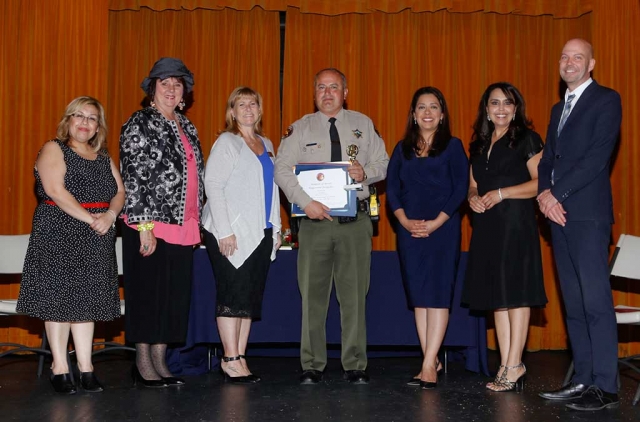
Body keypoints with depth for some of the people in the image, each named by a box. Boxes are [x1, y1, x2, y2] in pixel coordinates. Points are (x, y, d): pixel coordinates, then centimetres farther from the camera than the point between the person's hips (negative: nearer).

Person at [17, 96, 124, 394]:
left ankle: (85, 367, 10)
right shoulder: (54, 149, -1)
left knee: (87, 299, 6)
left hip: (96, 238, 5)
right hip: (59, 235, -5)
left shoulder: (103, 157, 17)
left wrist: (109, 215, -11)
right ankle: (59, 367, 6)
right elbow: (55, 191, -14)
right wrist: (90, 218, -18)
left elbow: (119, 191, 10)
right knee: (59, 297, -2)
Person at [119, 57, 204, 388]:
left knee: (174, 296, 9)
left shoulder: (186, 127, 17)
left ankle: (159, 362, 18)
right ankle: (143, 364, 11)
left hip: (182, 227, 7)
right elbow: (132, 177, -11)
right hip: (150, 226, -7)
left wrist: (195, 224, 14)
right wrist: (144, 227, -17)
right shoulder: (140, 124, -4)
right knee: (147, 294, 0)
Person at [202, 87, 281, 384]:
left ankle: (239, 359, 12)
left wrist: (276, 228, 13)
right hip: (232, 232, -7)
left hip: (261, 233, 7)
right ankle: (231, 360, 0)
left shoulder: (266, 144, 17)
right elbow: (213, 185, -10)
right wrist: (224, 231, -17)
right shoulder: (226, 142, -3)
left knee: (251, 298, 6)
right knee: (233, 295, -6)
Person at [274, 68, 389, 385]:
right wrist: (305, 201, -16)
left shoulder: (363, 125, 11)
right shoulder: (300, 128, 7)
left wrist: (366, 172, -12)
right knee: (313, 295, 3)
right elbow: (282, 169, -3)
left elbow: (383, 163, 11)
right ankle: (312, 367, 12)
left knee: (354, 294, 3)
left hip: (356, 220, 1)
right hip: (315, 218, 0)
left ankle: (355, 366, 12)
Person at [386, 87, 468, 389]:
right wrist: (404, 220, -8)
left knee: (437, 293, -6)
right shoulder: (402, 149, 13)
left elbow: (460, 189, -4)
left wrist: (436, 222, -12)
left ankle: (428, 365, -5)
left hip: (442, 228, -4)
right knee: (418, 295, 4)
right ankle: (432, 361, 12)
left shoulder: (452, 146, 3)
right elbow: (392, 188, 7)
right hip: (410, 230, 4)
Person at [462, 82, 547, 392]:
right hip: (487, 226, 7)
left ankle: (513, 366, -1)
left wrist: (502, 193, -17)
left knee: (515, 292, -6)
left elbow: (540, 183, -10)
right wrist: (473, 197, 2)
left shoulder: (527, 140, -1)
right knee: (496, 296, 7)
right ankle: (506, 366, 12)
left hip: (516, 224, -7)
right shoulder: (479, 145, 18)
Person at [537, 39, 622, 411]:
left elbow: (597, 157, -12)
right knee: (573, 303, 8)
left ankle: (606, 387, -5)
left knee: (596, 300, -9)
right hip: (559, 213, 8)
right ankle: (584, 380, 14)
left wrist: (557, 194, -13)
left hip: (588, 214, -7)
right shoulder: (559, 108, 22)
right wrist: (545, 193, -2)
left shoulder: (606, 100, -1)